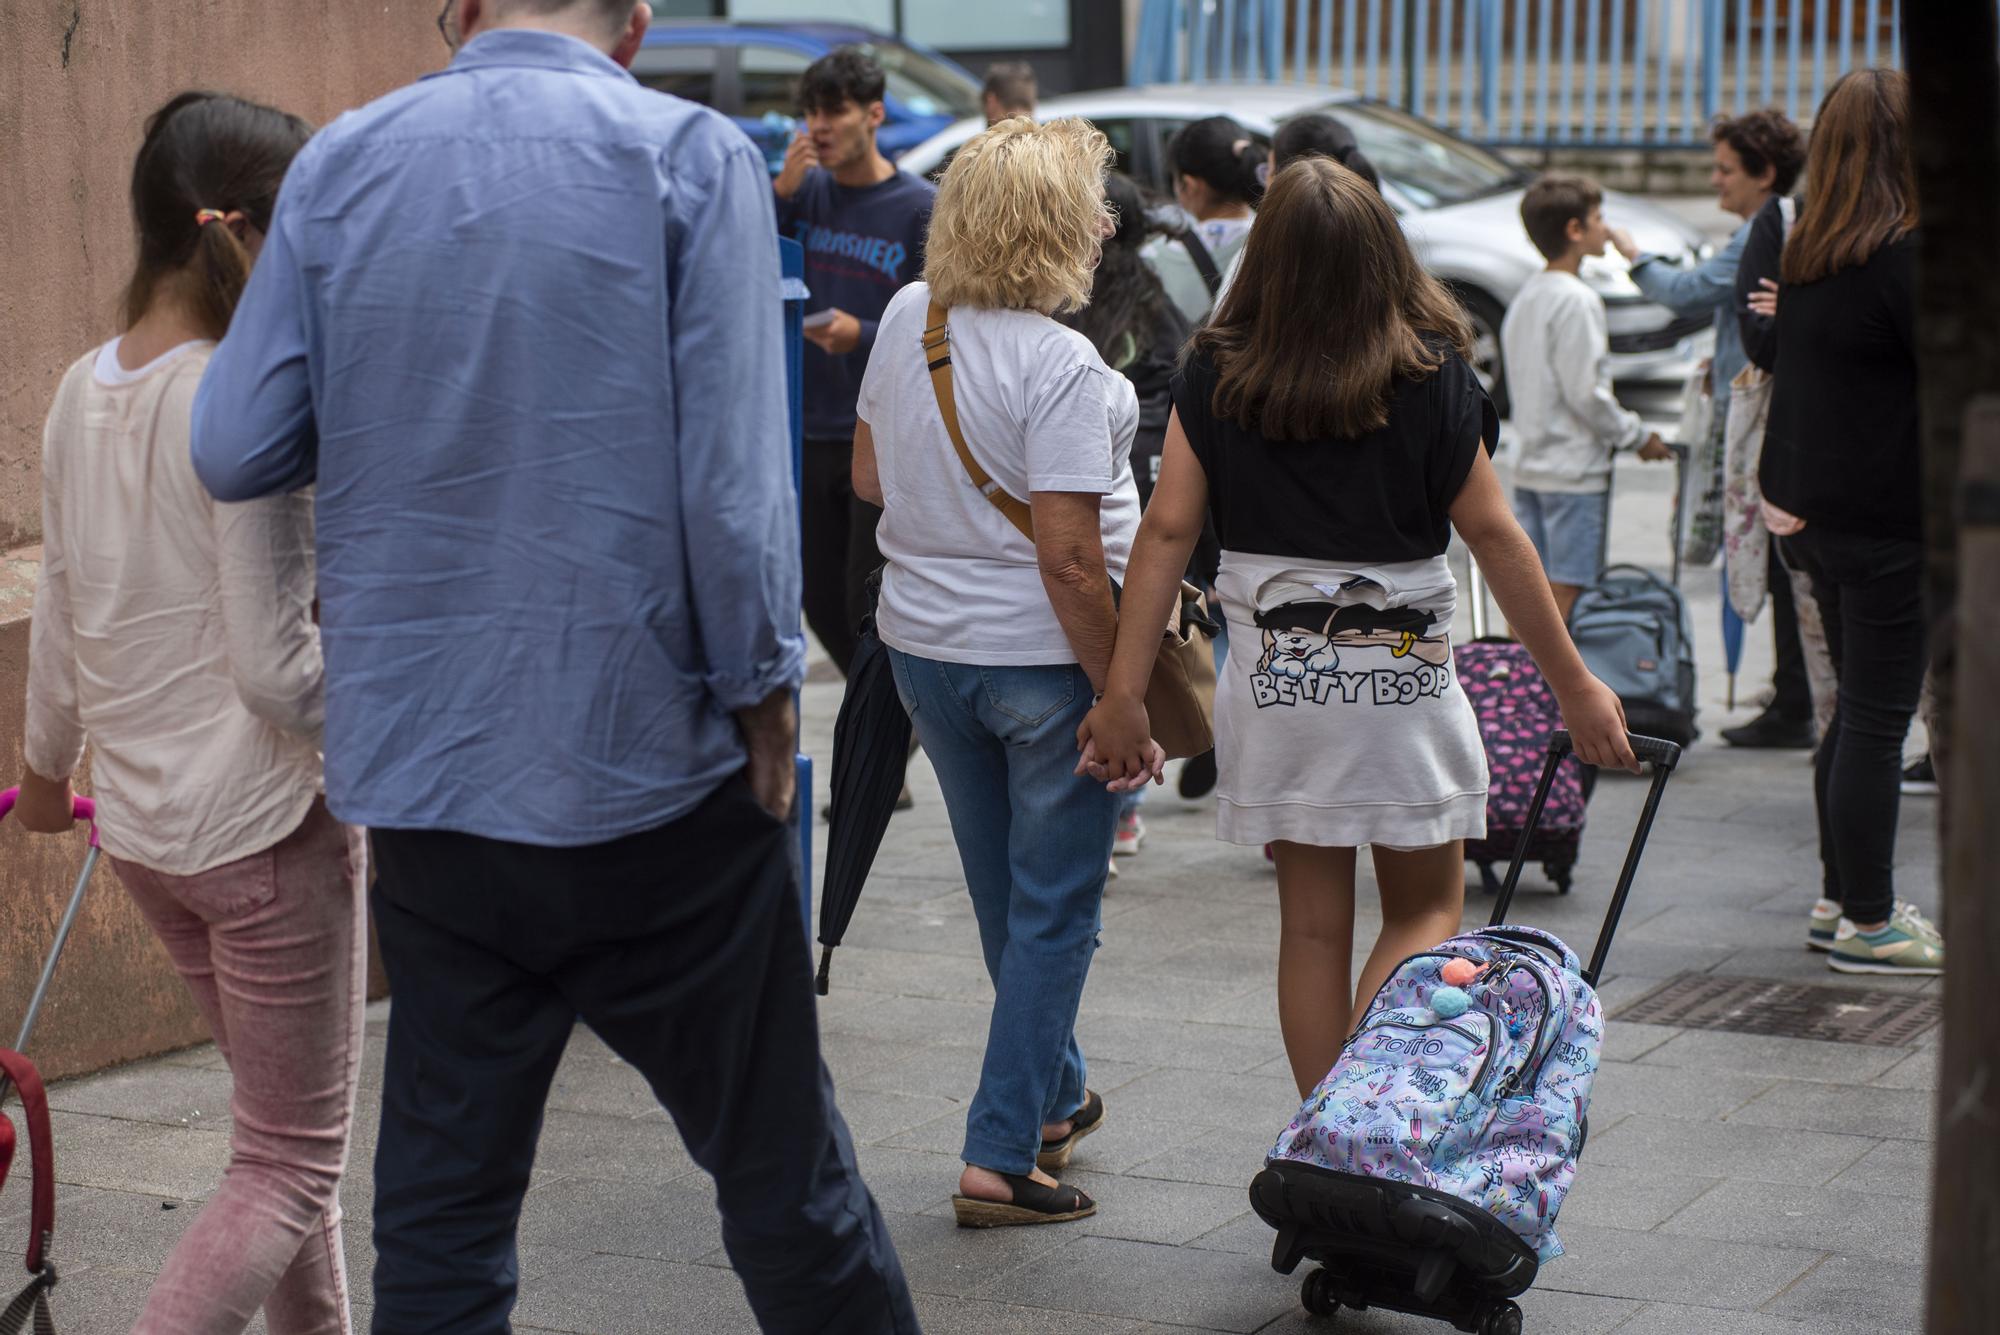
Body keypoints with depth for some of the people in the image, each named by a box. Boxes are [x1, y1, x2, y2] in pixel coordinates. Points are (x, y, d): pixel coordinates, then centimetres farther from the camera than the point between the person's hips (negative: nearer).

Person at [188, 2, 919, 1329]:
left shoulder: (339, 165, 3)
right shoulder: (692, 157, -7)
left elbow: (236, 449, 1)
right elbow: (732, 474, -14)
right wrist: (763, 687, -2)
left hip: (422, 768, 4)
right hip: (651, 761, -3)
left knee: (441, 1197, 11)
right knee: (782, 1168, 9)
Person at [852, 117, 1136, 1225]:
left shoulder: (907, 317, 0)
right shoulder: (1061, 367, -21)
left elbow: (867, 479, 12)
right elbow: (1070, 562, -23)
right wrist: (1123, 697, -16)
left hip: (924, 645, 7)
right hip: (1042, 659, -7)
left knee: (1003, 896, 21)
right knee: (1052, 913, 5)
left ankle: (1056, 1100, 39)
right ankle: (1000, 1156, 6)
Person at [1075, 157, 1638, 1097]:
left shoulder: (1215, 373, -3)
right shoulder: (1429, 375, -9)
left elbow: (1167, 530, -6)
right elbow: (1491, 534, -7)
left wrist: (1124, 691, -4)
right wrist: (1574, 684, 0)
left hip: (1274, 678, 2)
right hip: (1402, 671, -2)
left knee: (1311, 924, 12)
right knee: (1426, 907, 11)